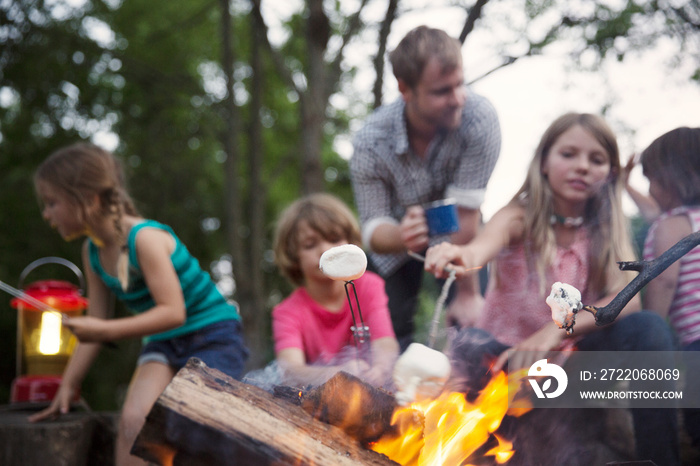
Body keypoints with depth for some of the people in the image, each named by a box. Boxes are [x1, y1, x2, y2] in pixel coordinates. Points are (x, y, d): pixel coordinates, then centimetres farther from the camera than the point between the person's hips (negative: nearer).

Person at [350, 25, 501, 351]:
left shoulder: (479, 118, -36)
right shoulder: (369, 144, -31)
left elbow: (464, 213, -31)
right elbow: (373, 230, -24)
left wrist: (468, 294, -26)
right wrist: (400, 236, -49)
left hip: (458, 237, 0)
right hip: (397, 237, 1)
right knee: (390, 336, -5)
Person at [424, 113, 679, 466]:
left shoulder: (608, 229, 0)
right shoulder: (521, 217, -9)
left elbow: (629, 298, -18)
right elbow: (491, 238, -35)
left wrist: (556, 330, -35)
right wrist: (467, 256, -61)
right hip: (506, 353, -2)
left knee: (647, 326, -23)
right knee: (469, 345, -35)